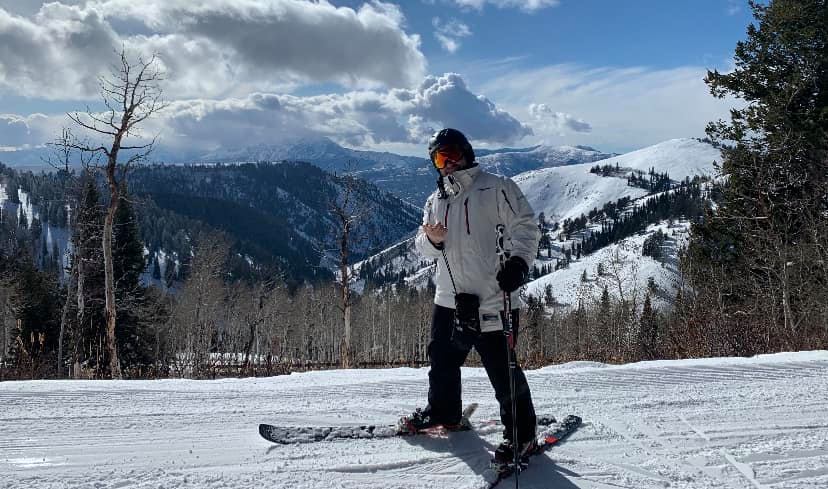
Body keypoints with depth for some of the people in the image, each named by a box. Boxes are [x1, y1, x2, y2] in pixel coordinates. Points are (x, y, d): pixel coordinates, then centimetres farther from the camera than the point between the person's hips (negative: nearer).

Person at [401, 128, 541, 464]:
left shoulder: (496, 188, -2)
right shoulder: (435, 200, 16)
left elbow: (525, 228, -6)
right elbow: (423, 247, 15)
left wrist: (519, 261, -23)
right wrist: (432, 240, -9)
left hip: (492, 299, -7)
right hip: (449, 298, 7)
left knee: (502, 370, -4)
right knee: (442, 360, 21)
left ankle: (521, 432, 12)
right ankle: (443, 412, 43)